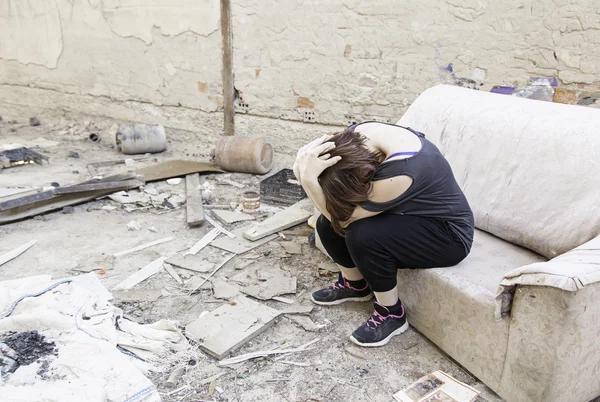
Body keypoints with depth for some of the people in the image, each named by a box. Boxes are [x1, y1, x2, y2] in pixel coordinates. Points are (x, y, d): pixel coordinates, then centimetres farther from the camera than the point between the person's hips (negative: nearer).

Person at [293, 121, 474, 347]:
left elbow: (344, 218, -32)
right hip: (408, 214, 8)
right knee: (327, 222, -9)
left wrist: (308, 179, -41)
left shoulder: (400, 171, -38)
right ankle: (354, 284, 19)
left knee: (362, 235, -31)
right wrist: (305, 170, -30)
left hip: (447, 234, -7)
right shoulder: (356, 139, -16)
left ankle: (392, 314, -6)